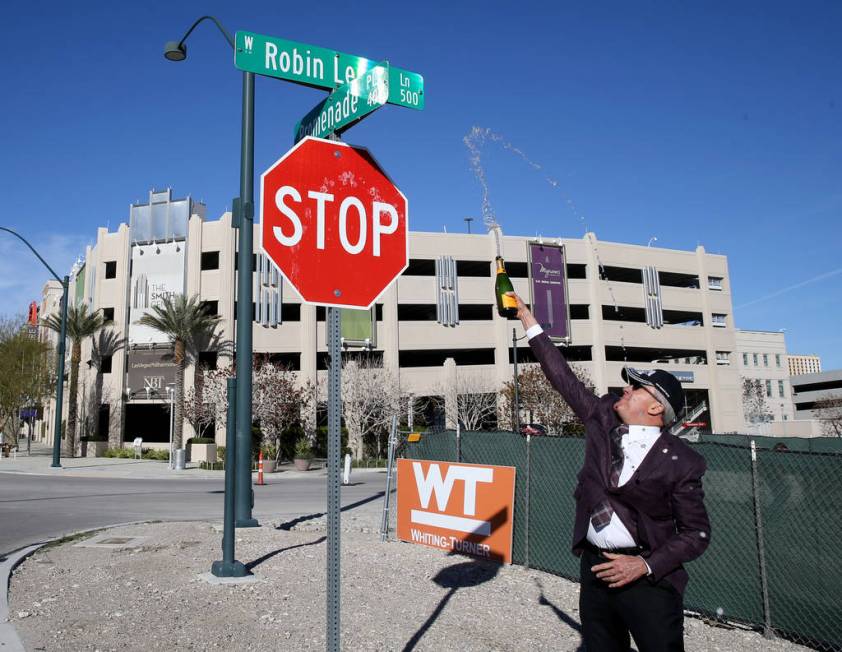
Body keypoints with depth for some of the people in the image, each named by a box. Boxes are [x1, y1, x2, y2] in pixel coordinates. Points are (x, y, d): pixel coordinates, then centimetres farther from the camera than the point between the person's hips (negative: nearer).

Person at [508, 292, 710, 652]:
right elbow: (563, 377, 3)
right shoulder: (603, 419, 1)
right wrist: (527, 318, 3)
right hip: (595, 567, 5)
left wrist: (646, 565, -16)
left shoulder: (681, 462, -10)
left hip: (647, 577, -4)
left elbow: (697, 533, -6)